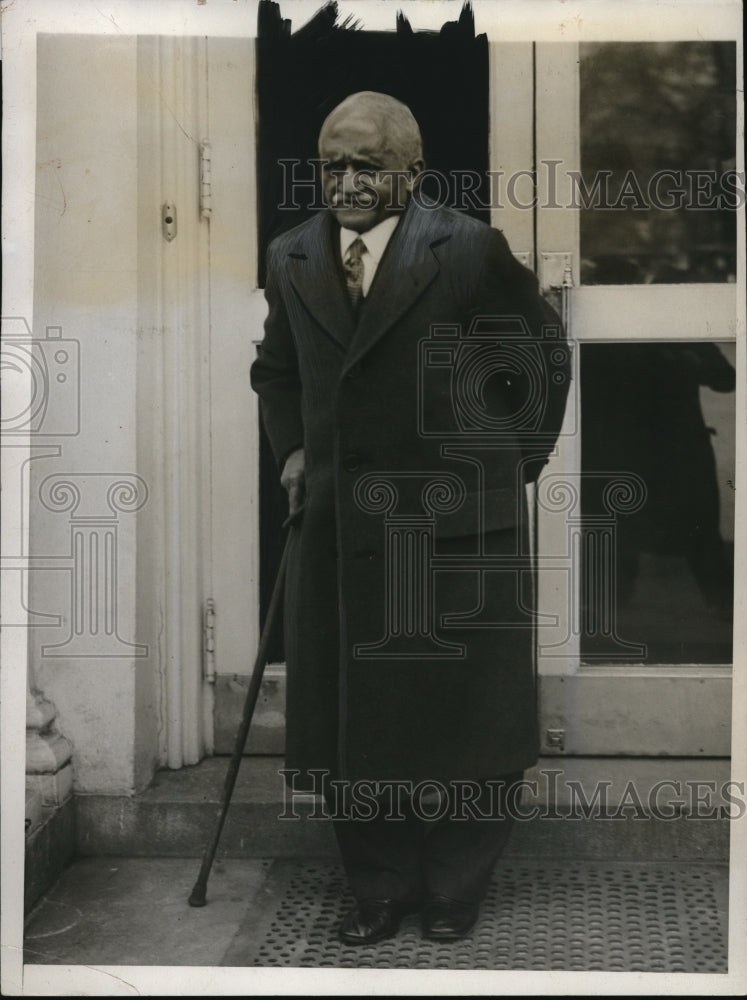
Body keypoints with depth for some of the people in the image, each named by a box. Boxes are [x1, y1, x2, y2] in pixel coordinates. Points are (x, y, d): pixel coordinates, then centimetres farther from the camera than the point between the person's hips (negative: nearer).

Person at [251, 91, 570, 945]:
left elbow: (542, 355, 2)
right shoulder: (291, 259, 6)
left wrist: (516, 461, 0)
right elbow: (275, 371, 22)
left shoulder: (470, 250, -8)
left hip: (456, 523, -3)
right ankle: (380, 886, 24)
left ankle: (456, 887, 25)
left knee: (465, 708, 7)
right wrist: (291, 450, 11)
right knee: (349, 713, 8)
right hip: (338, 519, 4)